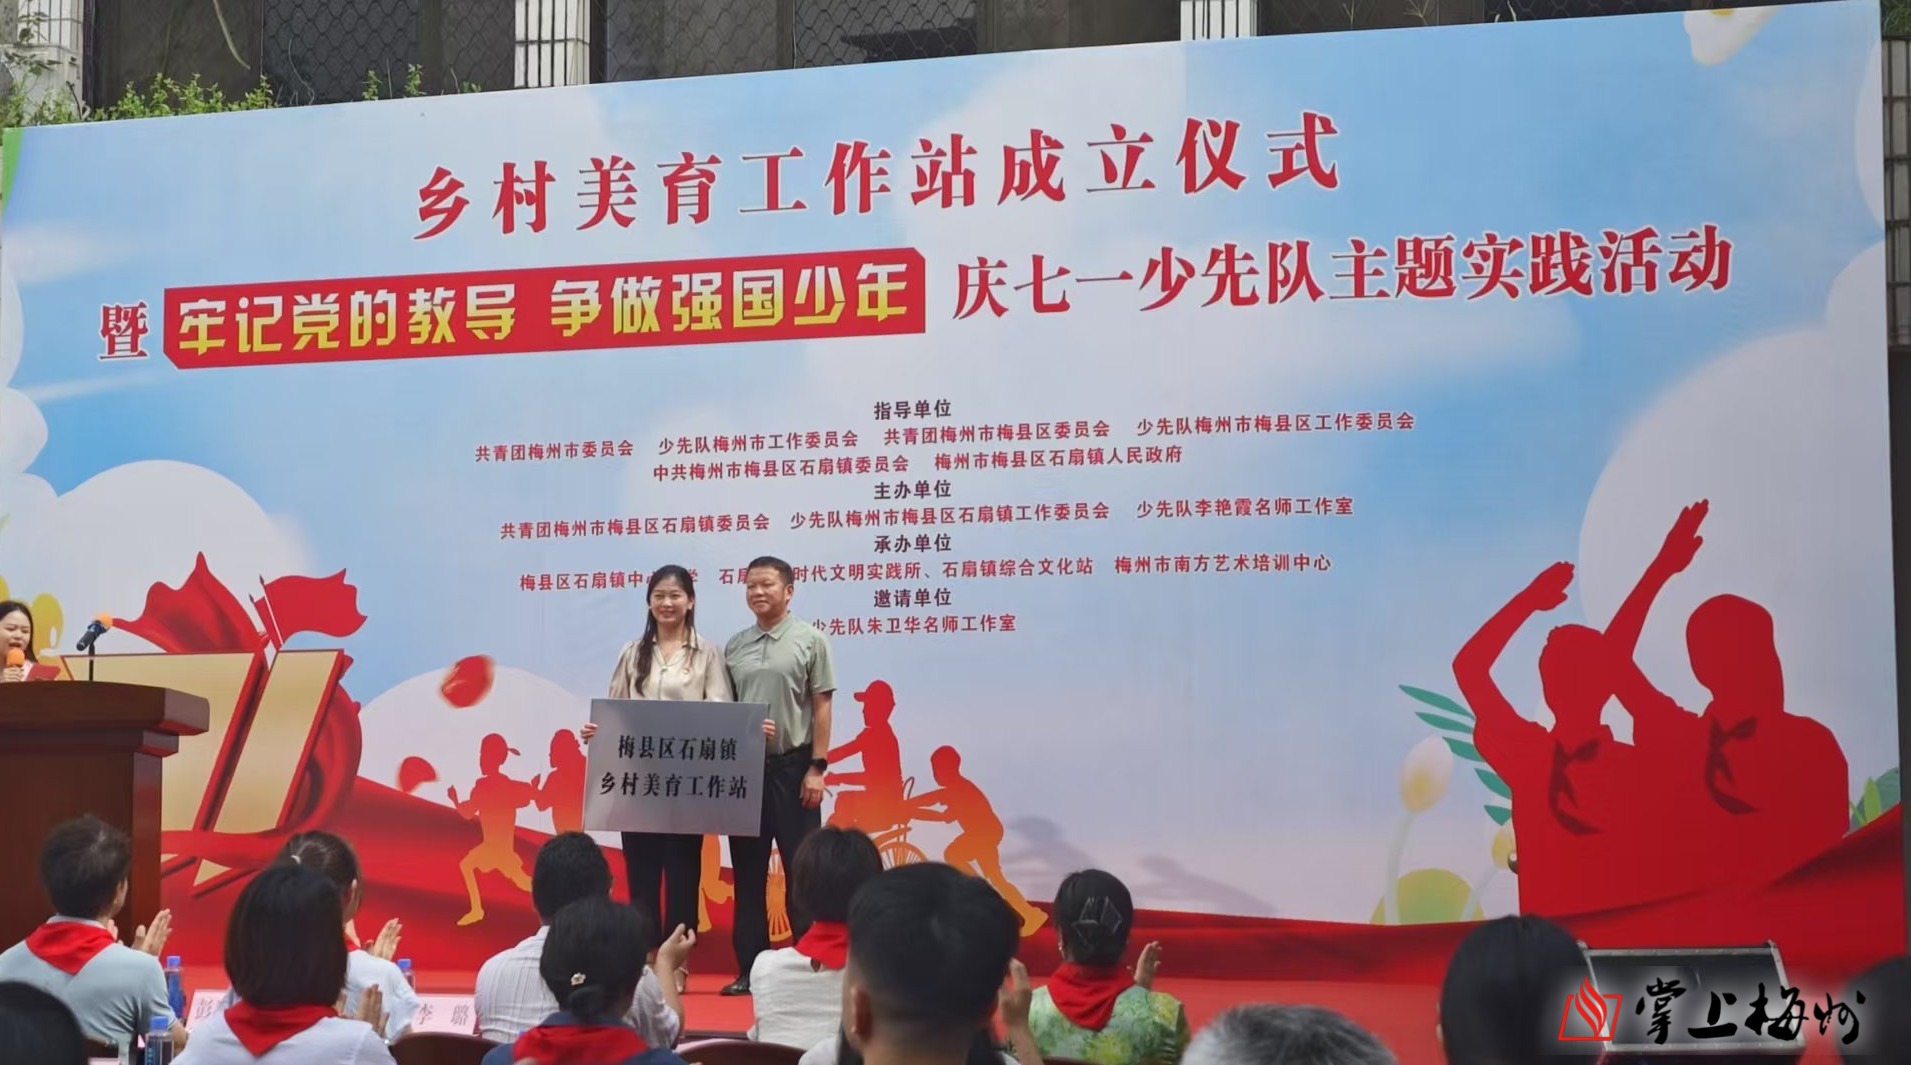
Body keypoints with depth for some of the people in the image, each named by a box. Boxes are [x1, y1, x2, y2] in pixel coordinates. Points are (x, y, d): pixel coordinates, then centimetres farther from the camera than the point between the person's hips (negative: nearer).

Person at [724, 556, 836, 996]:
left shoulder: (810, 640, -1)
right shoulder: (734, 646, 10)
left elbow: (821, 708, -4)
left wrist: (817, 767, -10)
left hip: (792, 765, -4)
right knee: (747, 870, 7)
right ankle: (750, 967, 12)